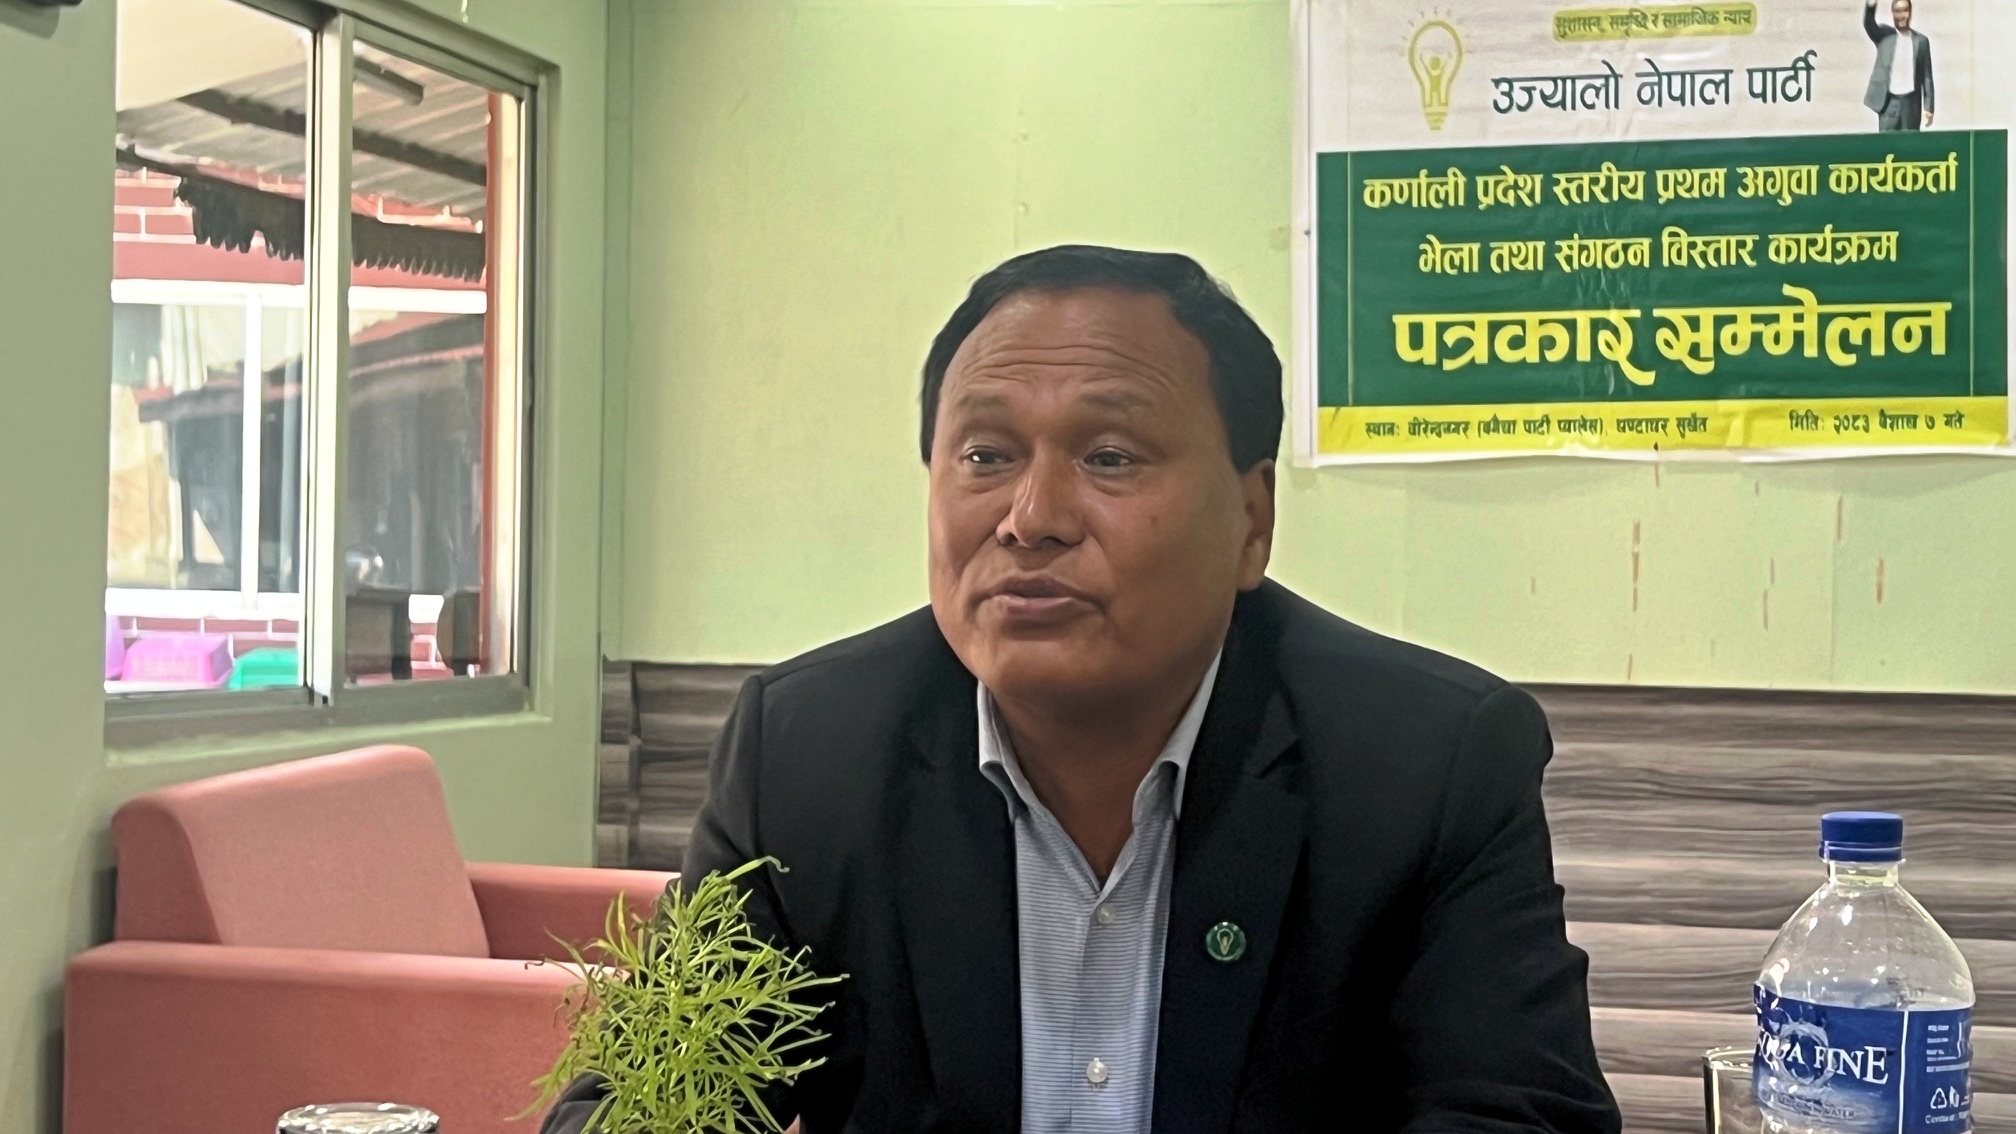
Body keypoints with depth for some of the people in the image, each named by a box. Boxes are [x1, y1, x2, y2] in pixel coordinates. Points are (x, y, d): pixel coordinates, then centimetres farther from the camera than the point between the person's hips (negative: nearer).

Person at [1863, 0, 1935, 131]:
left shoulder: (1921, 40, 8)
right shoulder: (1884, 35, 4)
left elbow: (1926, 76, 8)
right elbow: (1868, 23, -17)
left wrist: (1928, 107, 3)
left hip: (1911, 102, 1)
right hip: (1888, 102, -1)